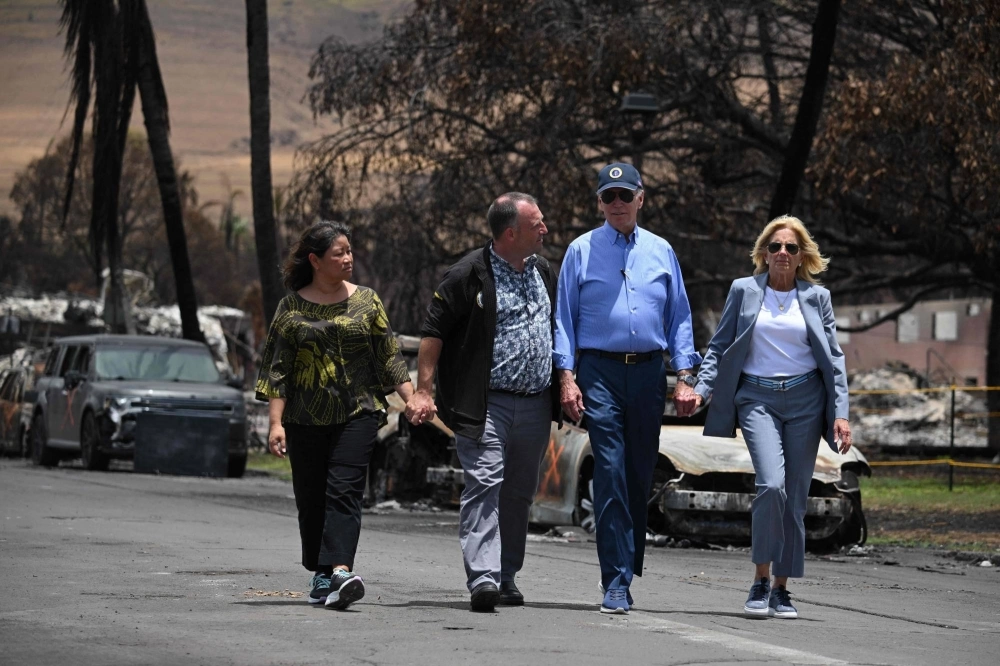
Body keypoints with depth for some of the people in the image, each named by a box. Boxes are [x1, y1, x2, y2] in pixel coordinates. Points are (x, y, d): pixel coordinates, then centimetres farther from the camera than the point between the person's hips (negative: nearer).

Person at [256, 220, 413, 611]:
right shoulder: (292, 308, 3)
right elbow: (277, 369, 2)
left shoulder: (366, 301, 7)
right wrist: (276, 423, -6)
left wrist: (411, 399, 0)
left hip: (357, 413, -1)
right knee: (311, 497, 5)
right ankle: (320, 575, 20)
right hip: (307, 418, 1)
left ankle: (340, 571, -27)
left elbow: (389, 357, 10)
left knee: (344, 490, -14)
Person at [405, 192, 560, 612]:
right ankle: (482, 578, -21)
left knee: (519, 491, 11)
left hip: (535, 404, 6)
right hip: (486, 404, -6)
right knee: (485, 483, -15)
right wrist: (422, 391, -12)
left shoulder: (544, 272, 13)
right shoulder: (469, 276, -8)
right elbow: (434, 332, -7)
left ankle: (506, 576, 20)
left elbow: (558, 330, 23)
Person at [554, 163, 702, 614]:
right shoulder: (582, 252, 6)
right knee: (610, 473, -11)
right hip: (600, 372, -3)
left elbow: (679, 318, 13)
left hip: (648, 372, 3)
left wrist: (685, 377, 5)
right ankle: (617, 582, -12)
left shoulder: (661, 252, 12)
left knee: (641, 475, 7)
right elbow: (565, 318, 5)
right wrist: (567, 377, -5)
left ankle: (629, 562, 23)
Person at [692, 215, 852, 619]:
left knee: (795, 497, 1)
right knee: (771, 483, -21)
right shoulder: (743, 291, 7)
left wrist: (840, 414, 1)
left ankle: (782, 588, 10)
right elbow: (720, 346, 10)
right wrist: (701, 388, -5)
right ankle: (760, 580, -9)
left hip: (805, 400, 2)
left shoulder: (816, 297, 9)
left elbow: (834, 358, 9)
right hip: (757, 397, -2)